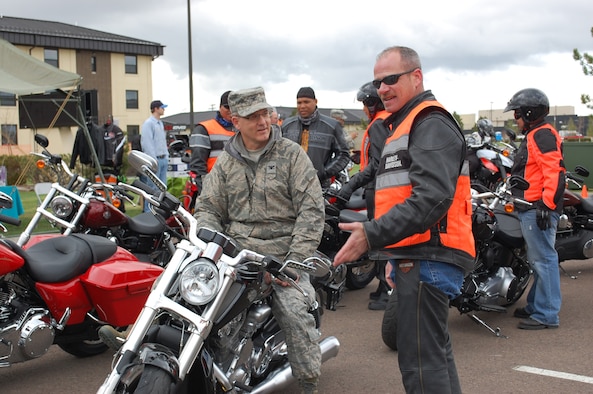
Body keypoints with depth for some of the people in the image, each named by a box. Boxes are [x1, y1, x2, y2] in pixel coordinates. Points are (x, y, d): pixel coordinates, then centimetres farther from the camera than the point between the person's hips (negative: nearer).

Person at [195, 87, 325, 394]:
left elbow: (312, 210, -3)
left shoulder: (291, 154, 3)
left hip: (283, 253, -3)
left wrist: (295, 262, -12)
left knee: (294, 311, -26)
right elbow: (207, 208, 14)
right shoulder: (226, 162, 13)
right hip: (237, 254, 3)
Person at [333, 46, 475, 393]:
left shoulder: (432, 124, -11)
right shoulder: (404, 124, 23)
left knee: (420, 361, -11)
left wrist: (373, 235, -28)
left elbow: (432, 197, -25)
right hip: (415, 257, 11)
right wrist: (394, 253, 24)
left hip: (429, 259, -11)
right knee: (436, 353, 19)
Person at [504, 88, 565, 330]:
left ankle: (546, 315, -6)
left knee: (543, 259, -8)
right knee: (538, 260, 15)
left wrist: (546, 205, -26)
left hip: (538, 209, -11)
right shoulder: (533, 136, 22)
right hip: (529, 209, 11)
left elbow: (554, 172, -21)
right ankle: (536, 306, 23)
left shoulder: (543, 135, -11)